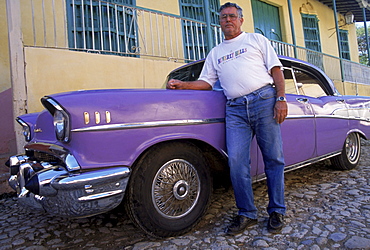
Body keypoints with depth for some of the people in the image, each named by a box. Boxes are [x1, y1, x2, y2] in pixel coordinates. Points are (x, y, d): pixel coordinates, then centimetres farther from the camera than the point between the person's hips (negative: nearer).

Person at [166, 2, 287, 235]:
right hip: (235, 109, 2)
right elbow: (206, 82, 21)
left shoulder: (257, 39, 16)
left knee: (274, 158, 1)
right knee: (237, 162, -7)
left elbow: (276, 70, 7)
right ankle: (247, 213, 8)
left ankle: (277, 211, 15)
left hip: (264, 100, -2)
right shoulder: (215, 53, 25)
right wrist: (182, 85, 4)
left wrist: (281, 99, -6)